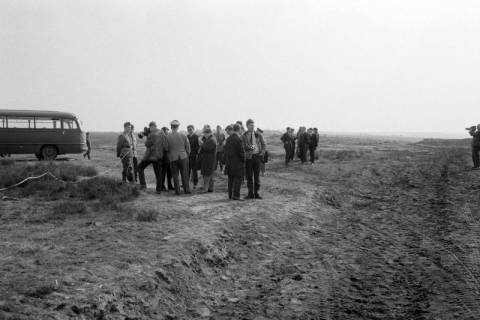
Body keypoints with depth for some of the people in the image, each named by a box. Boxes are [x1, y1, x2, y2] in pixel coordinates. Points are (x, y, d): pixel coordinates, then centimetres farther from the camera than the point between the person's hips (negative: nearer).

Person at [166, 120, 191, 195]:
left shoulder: (167, 137, -6)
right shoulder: (183, 136, -2)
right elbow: (188, 147, 4)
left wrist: (168, 157, 16)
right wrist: (187, 155, 19)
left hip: (173, 158, -1)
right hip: (183, 157, 1)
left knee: (175, 175, 7)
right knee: (184, 174, 9)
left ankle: (177, 191, 6)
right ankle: (187, 189, 10)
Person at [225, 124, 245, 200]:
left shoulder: (228, 139, 8)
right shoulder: (238, 139, -16)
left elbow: (226, 151, 12)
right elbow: (241, 152, -15)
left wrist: (227, 161, 17)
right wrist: (243, 160, -1)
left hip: (229, 162, 7)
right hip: (237, 162, -7)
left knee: (231, 179, 11)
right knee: (238, 178, -3)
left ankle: (230, 195, 15)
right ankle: (235, 195, -6)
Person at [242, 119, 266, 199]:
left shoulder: (258, 135, 9)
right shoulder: (244, 136, 4)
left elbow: (263, 144, 13)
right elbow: (243, 146, -9)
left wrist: (262, 153, -3)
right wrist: (250, 147, -27)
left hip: (257, 156, 1)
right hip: (248, 157, -1)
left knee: (257, 176, 2)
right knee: (249, 176, 1)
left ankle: (256, 193, 8)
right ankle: (250, 193, 8)